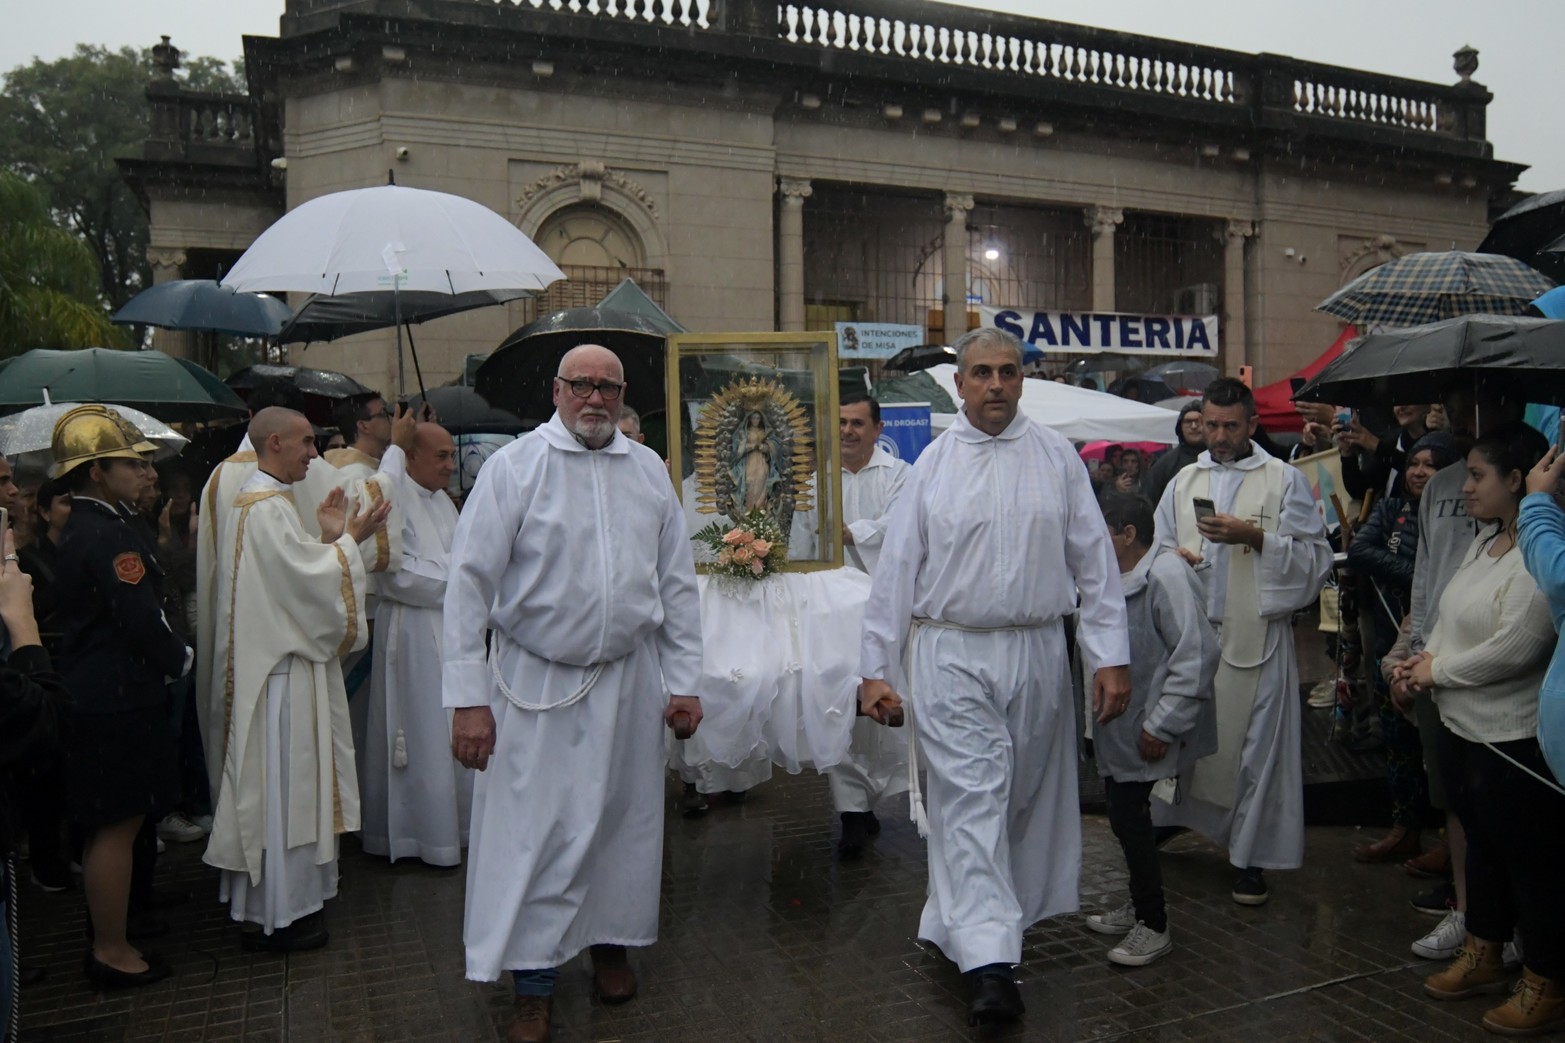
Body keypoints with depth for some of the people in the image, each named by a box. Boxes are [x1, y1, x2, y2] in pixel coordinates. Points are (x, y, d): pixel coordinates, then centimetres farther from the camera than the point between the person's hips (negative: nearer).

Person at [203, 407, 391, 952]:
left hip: (276, 658, 11)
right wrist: (350, 538, -9)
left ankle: (265, 901, 29)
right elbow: (312, 580, -21)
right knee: (284, 783, -2)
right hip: (282, 668, -11)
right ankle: (281, 915, 10)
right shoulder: (267, 506, -18)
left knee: (279, 782, 17)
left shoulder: (260, 499, 14)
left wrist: (329, 536, 6)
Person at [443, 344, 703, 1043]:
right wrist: (468, 698, -11)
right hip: (536, 680, -3)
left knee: (622, 818, 13)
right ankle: (533, 980, 19)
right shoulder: (513, 467, -6)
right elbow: (471, 583, -7)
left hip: (629, 678, 3)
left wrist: (683, 681, 7)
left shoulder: (649, 471, 5)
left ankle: (610, 941, 36)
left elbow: (677, 583, 9)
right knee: (533, 828, 2)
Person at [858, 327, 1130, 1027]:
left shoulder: (1056, 456, 4)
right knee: (970, 801, -6)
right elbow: (897, 569, 1)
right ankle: (989, 965, -3)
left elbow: (1094, 560, 4)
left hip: (1037, 654, 2)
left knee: (1027, 801, 12)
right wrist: (876, 667, -2)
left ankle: (968, 924, 31)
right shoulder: (933, 464, 1)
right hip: (950, 655, -2)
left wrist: (1112, 656, -1)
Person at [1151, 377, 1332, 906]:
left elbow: (1315, 557, -4)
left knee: (1253, 745, 1)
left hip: (1255, 636, -3)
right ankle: (1167, 821, 30)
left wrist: (1255, 537, -17)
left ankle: (1250, 856, 14)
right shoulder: (1184, 481, 14)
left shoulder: (1285, 480, 1)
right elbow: (1159, 545, 19)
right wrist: (1173, 557, -3)